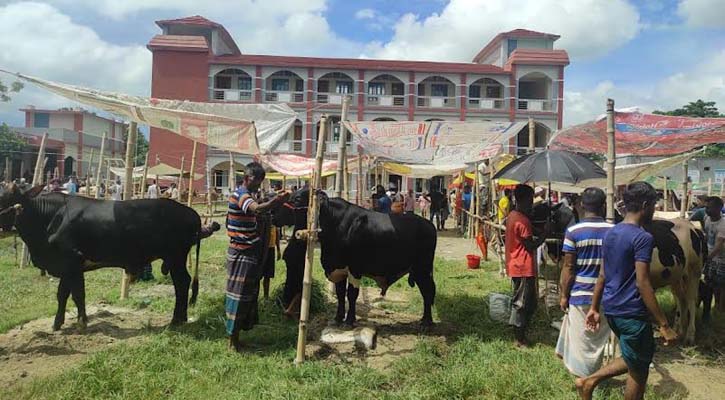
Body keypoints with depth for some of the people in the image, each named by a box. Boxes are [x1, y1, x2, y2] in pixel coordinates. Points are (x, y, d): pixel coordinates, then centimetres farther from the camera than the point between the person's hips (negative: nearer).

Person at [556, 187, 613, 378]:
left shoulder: (573, 232, -11)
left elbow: (568, 268, -9)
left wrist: (563, 295, 0)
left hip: (580, 295, -3)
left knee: (581, 340, 9)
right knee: (599, 339, 16)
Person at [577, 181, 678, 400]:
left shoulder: (610, 233, 8)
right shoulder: (642, 237, -17)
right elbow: (642, 284, -22)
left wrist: (594, 308, 17)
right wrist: (664, 324, -18)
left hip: (611, 310, 8)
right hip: (632, 313, -8)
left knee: (633, 359, 24)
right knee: (639, 372, 9)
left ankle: (589, 380, 15)